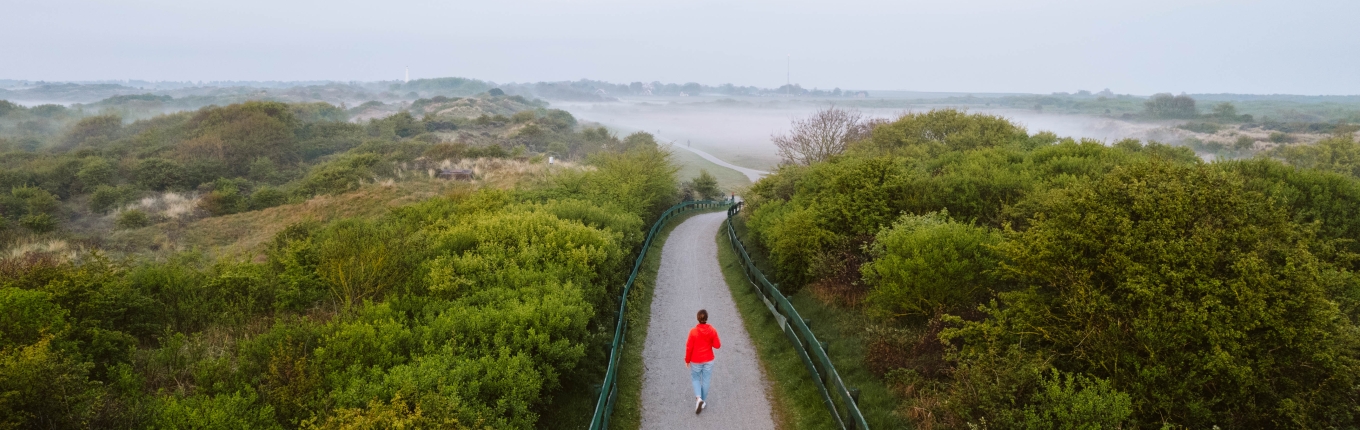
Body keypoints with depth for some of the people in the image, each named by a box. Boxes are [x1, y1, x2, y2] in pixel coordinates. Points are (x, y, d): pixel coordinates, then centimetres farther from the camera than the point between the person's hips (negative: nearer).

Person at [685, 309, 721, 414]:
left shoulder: (693, 331, -19)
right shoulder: (712, 331, -13)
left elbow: (689, 347, -12)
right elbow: (717, 345, -6)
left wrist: (687, 360, 0)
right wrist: (718, 342, 16)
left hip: (696, 361, -2)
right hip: (708, 360, 2)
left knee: (695, 378, 17)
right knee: (705, 380, 15)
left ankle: (698, 398, -3)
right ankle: (703, 401, 25)